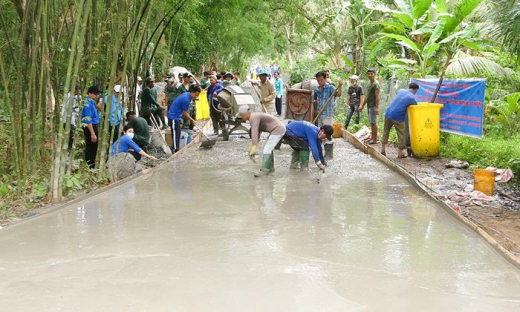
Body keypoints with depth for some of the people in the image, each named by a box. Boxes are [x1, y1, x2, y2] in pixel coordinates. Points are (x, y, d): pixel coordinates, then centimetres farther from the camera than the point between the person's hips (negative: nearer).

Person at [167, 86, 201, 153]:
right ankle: (175, 150, -3)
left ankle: (176, 149, 22)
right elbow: (185, 113, -16)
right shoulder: (186, 99, -25)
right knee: (175, 134, -7)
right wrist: (192, 120, -6)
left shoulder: (187, 95, 5)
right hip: (174, 117, -10)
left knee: (178, 134, 14)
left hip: (177, 116, 10)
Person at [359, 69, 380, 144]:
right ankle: (372, 138, 18)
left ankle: (375, 139, -5)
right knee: (371, 123, 12)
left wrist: (376, 107, -23)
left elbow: (377, 97, -17)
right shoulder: (369, 84, 17)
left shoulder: (376, 84, -11)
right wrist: (362, 105, 26)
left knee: (373, 122, -8)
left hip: (373, 106, -9)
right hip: (369, 106, 9)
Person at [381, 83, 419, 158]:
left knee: (386, 131, 19)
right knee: (402, 134, 6)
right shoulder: (412, 98, -4)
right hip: (398, 117, -6)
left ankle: (383, 149, 21)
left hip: (388, 113, 6)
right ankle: (400, 153, 7)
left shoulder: (401, 91, 11)